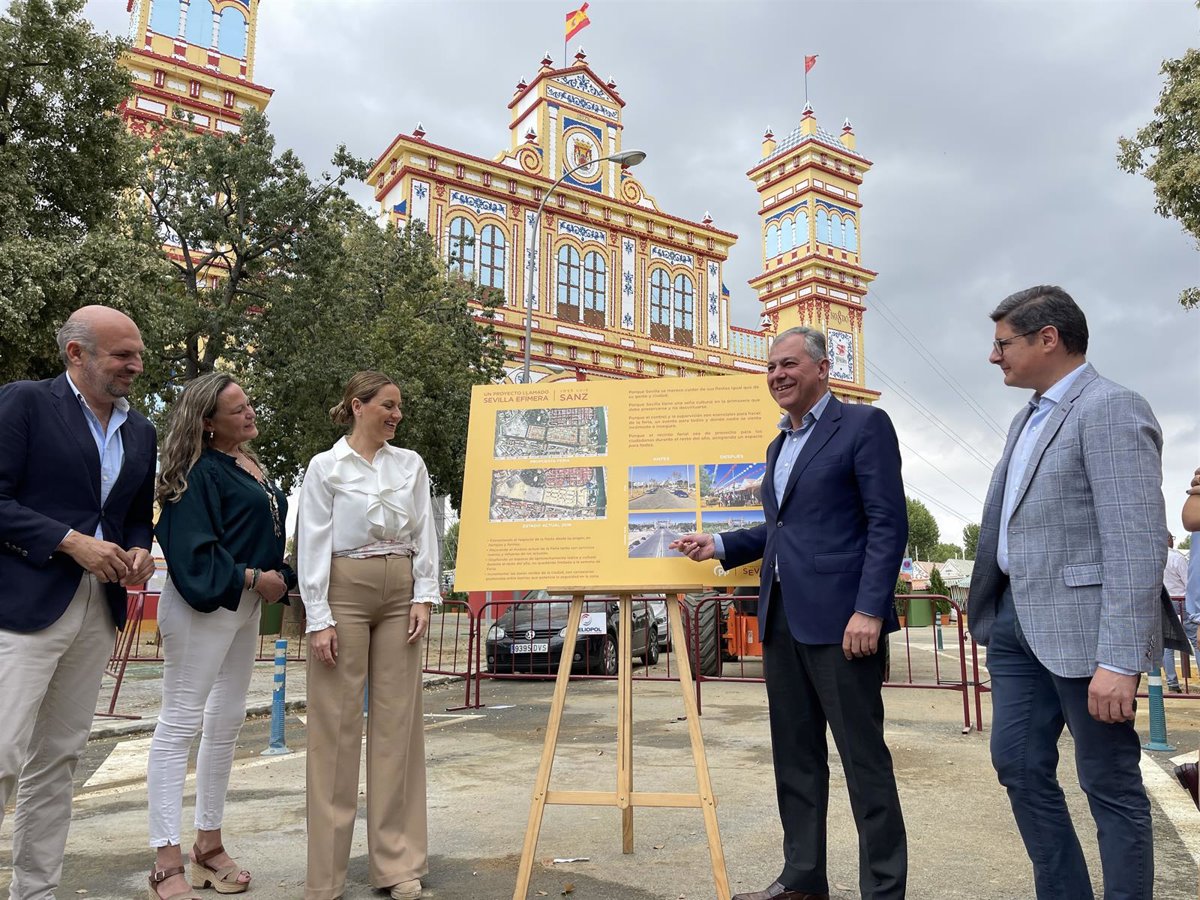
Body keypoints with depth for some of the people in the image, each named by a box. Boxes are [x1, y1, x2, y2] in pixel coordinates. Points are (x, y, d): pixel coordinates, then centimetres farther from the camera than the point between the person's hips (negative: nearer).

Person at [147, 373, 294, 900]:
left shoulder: (251, 465, 11)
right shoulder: (201, 471, -14)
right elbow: (192, 552, -20)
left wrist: (280, 578, 5)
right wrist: (252, 578, -17)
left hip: (245, 605, 9)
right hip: (203, 606, -9)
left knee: (227, 721, 14)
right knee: (180, 722, -1)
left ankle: (209, 843, 27)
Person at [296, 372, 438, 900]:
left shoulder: (410, 464, 10)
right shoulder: (325, 467, -1)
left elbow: (424, 534, 8)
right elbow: (313, 545, -5)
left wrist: (423, 597, -1)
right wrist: (318, 619, -11)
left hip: (400, 595, 4)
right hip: (344, 593, -3)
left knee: (397, 721, 5)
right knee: (336, 726, 0)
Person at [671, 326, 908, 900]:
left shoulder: (864, 426, -4)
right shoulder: (779, 446, 20)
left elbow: (888, 524, -11)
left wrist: (869, 609, -19)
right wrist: (719, 545, 10)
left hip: (839, 617, -8)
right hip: (781, 618, 8)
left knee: (863, 756, 0)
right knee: (794, 756, 13)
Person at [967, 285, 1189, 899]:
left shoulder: (1111, 409, -12)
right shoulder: (1030, 417, 17)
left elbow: (1137, 543, -20)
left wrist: (1119, 661, -24)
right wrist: (995, 613, 18)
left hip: (1081, 627, -9)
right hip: (1017, 624, 9)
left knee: (1110, 785, 5)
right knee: (1019, 767, 12)